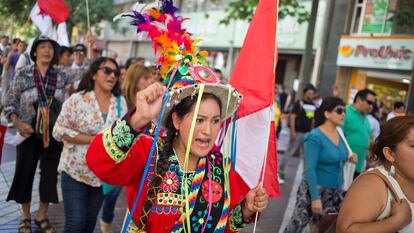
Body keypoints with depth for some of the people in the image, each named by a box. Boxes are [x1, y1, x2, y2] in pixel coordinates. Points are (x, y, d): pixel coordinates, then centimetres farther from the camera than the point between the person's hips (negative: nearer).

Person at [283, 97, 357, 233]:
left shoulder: (340, 135, 6)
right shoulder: (315, 137, -16)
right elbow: (310, 169, -20)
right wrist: (315, 197, -24)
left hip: (335, 191, 7)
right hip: (315, 189, -7)